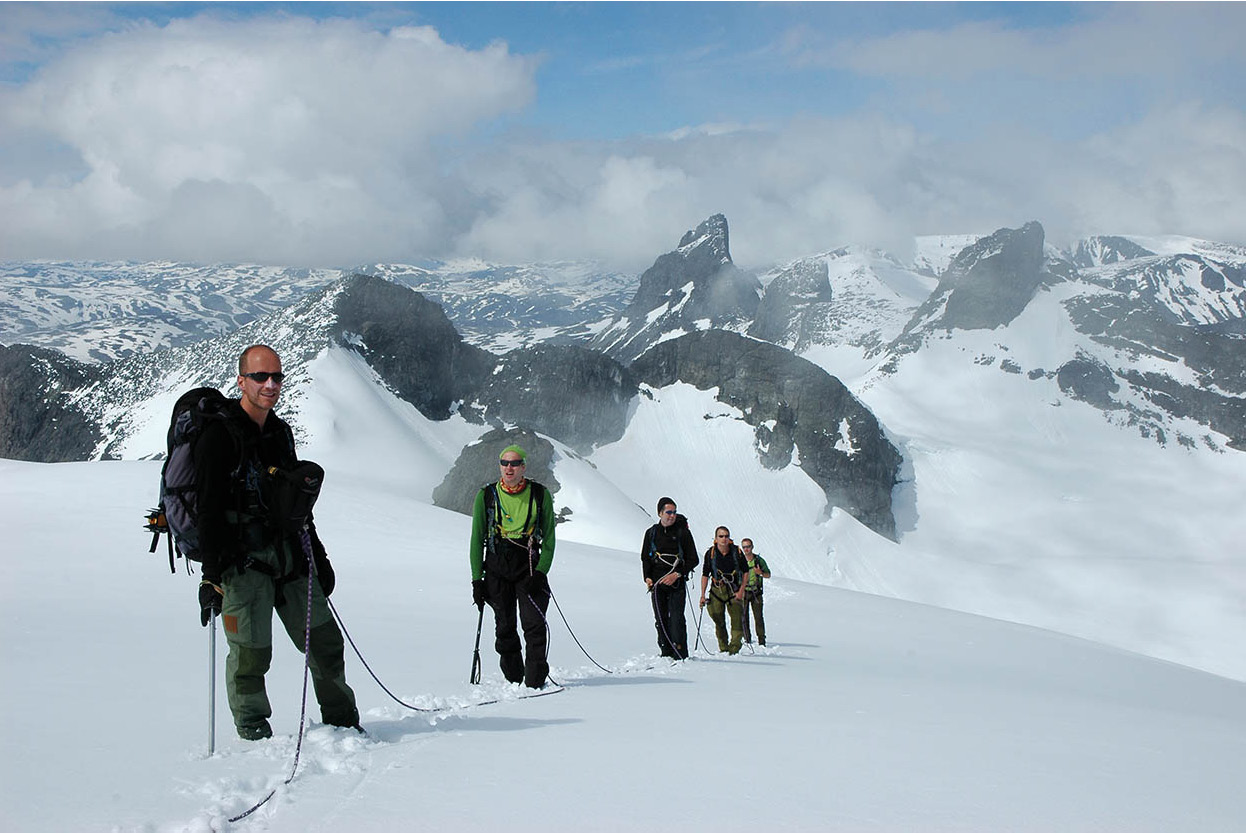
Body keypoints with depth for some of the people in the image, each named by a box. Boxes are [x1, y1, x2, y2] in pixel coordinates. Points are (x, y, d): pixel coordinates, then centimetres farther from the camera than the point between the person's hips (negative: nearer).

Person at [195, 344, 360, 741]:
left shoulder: (280, 432, 15)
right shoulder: (219, 435, -8)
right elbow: (209, 510, -12)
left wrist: (319, 558, 24)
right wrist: (211, 576, -17)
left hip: (290, 558, 7)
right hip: (242, 562, -7)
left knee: (324, 641, 9)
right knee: (250, 655, -5)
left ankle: (343, 724, 23)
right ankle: (255, 736, 11)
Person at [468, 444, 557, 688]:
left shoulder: (540, 494, 2)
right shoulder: (486, 496, 4)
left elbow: (549, 537, 3)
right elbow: (477, 539, 7)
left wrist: (541, 571, -8)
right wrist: (477, 579, 1)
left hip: (530, 568, -1)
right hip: (497, 570, 1)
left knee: (534, 625, -12)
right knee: (505, 627, 2)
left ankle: (535, 682, -7)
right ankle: (514, 680, 15)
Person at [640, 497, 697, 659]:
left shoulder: (682, 532, 1)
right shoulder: (651, 533, 10)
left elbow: (693, 559, 1)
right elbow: (645, 557, 16)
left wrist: (677, 574, -10)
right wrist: (647, 577, 1)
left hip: (676, 582, -3)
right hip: (656, 583, 3)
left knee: (676, 618, -10)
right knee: (661, 619, 2)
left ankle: (680, 656, -8)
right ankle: (666, 653, 10)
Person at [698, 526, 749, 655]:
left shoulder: (737, 552, -5)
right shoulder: (710, 553, -4)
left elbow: (745, 572, 2)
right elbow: (705, 575, 3)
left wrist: (741, 591, -7)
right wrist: (703, 595, -2)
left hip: (735, 591, 0)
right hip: (717, 590, 1)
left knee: (737, 621, -7)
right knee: (719, 622, 2)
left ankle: (734, 648, -2)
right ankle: (723, 649, 13)